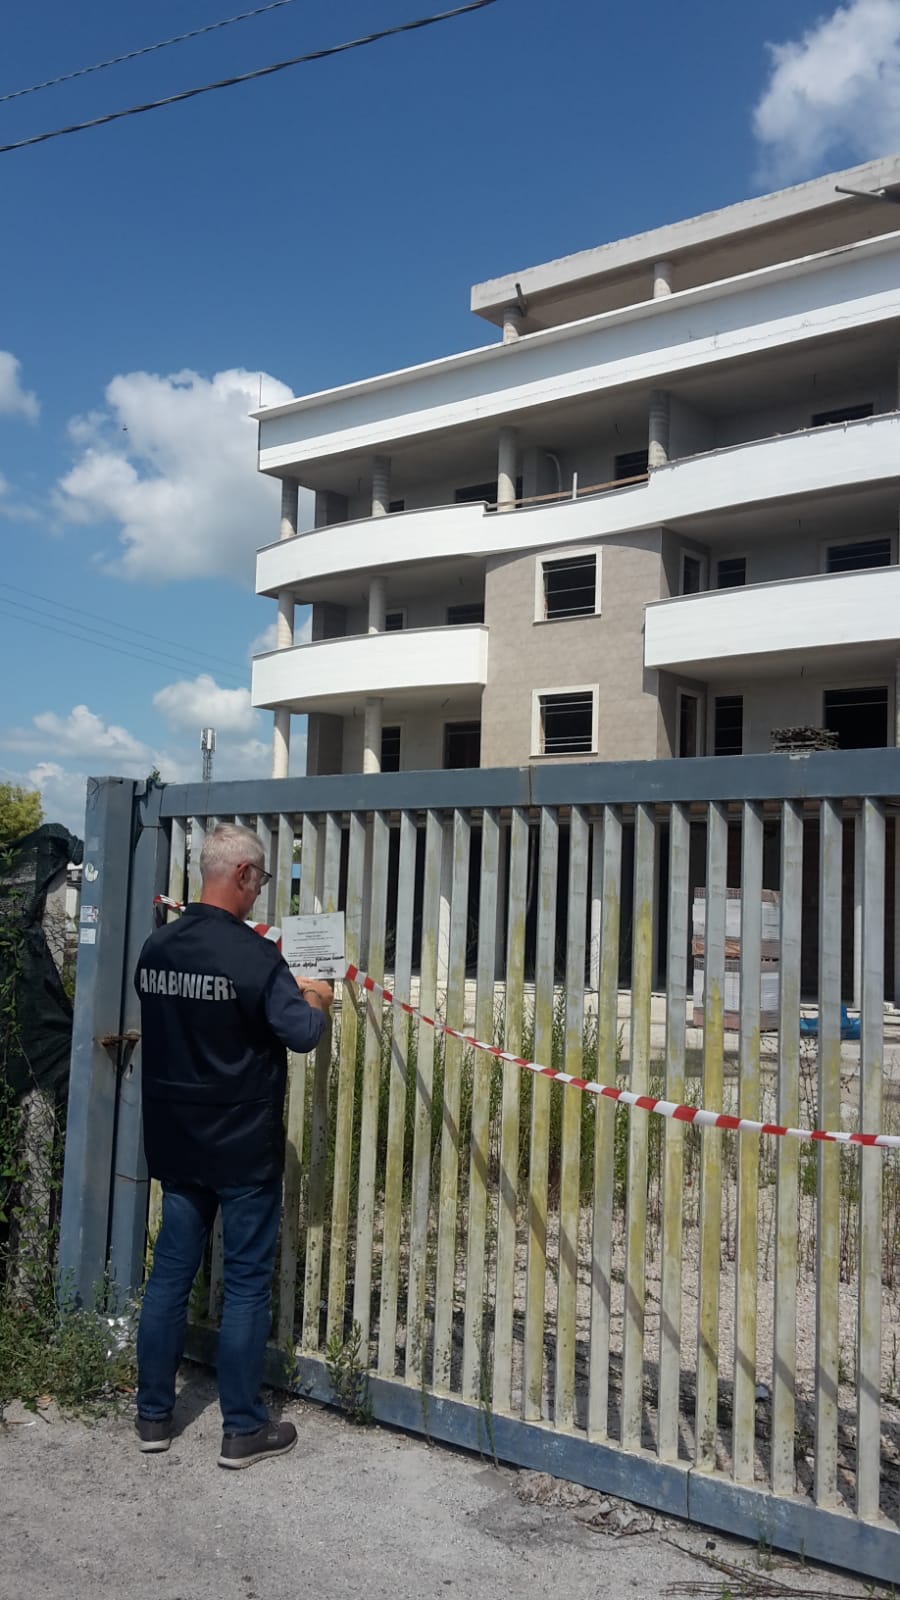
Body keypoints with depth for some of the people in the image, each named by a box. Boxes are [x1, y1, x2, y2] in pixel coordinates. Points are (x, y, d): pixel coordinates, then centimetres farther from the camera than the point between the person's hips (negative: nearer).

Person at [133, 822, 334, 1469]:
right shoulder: (254, 955, -19)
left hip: (175, 1142, 6)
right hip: (244, 1147, -6)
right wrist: (314, 999, 3)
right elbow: (302, 1033, -20)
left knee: (171, 1272, 15)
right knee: (248, 1283, 5)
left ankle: (154, 1416, 25)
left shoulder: (156, 948, 3)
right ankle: (243, 1430, 14)